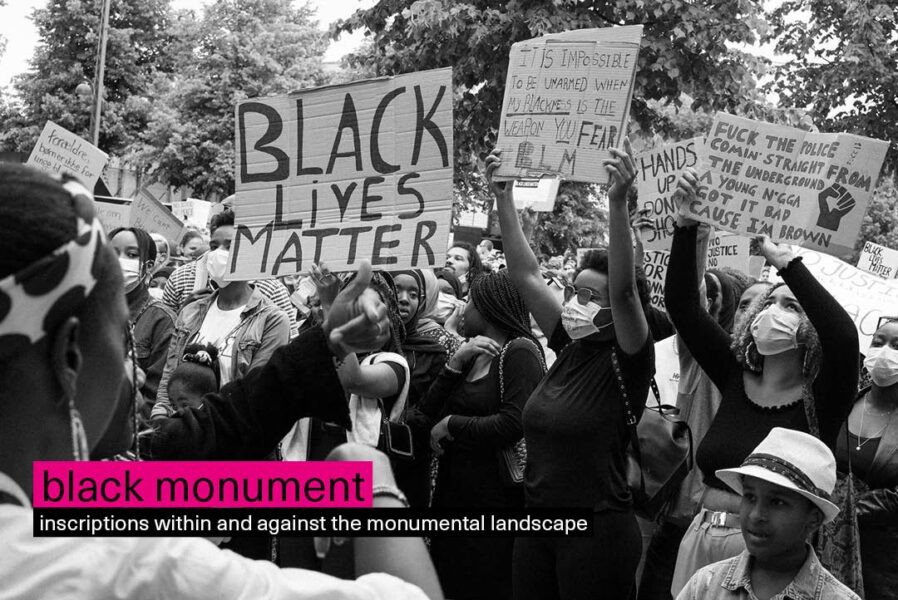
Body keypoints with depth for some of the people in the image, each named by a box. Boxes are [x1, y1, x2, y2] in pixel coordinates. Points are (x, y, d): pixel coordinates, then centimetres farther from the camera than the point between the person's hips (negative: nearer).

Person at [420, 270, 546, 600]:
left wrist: (451, 425, -10)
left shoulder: (521, 353, -10)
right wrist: (455, 363, -7)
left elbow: (513, 424, -22)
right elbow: (429, 412, 7)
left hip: (495, 496, -8)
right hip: (454, 489, 8)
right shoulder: (473, 355, 15)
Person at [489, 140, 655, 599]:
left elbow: (624, 289, -26)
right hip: (538, 522, 7)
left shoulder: (625, 360, -9)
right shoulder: (569, 348, 8)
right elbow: (525, 274, 8)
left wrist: (618, 203, -35)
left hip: (597, 528, -7)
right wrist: (503, 197, 3)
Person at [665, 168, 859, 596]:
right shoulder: (735, 379, 6)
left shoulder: (821, 400, -6)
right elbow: (680, 303, -1)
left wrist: (782, 258, -23)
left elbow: (844, 335, -26)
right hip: (702, 538, 4)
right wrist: (685, 224, -12)